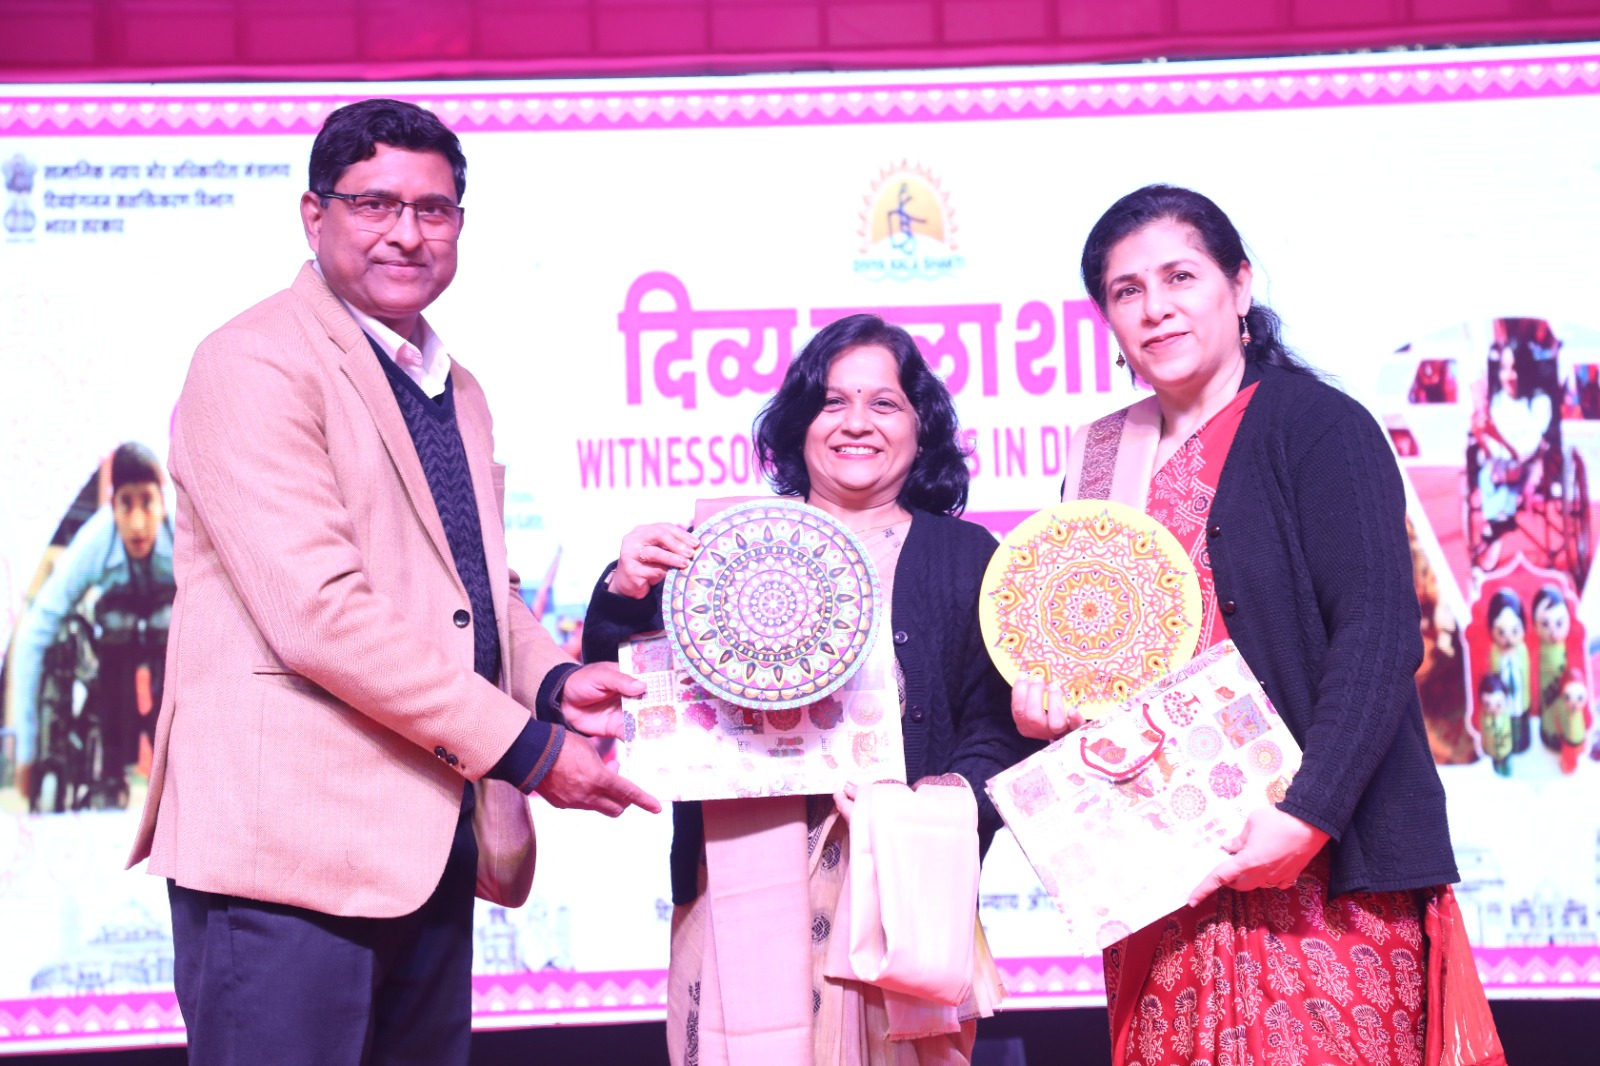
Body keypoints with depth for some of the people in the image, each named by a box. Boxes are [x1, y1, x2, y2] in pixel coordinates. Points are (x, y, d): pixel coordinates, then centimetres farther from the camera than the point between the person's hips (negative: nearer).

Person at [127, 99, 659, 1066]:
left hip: (431, 838, 9)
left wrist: (553, 678, 4)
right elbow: (319, 614, -20)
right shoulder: (256, 363, -11)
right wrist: (528, 748, -17)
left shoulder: (456, 390, 19)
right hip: (292, 838, -8)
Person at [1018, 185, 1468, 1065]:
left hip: (1314, 866, -5)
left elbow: (1379, 637, -13)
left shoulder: (1315, 425, -4)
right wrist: (1038, 688, 1)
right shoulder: (1106, 461, 15)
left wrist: (1306, 817, -22)